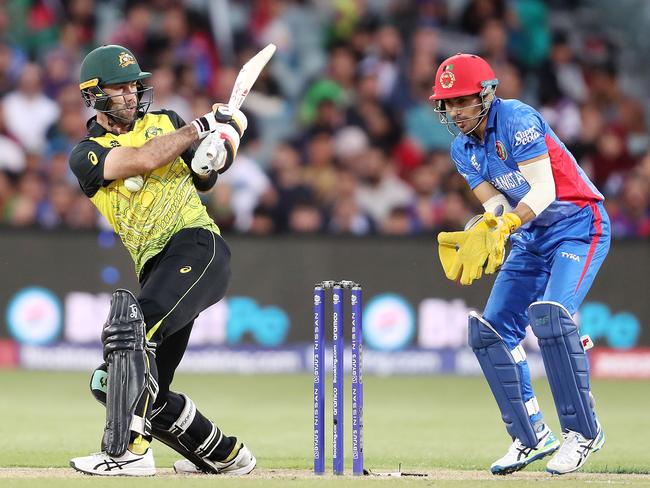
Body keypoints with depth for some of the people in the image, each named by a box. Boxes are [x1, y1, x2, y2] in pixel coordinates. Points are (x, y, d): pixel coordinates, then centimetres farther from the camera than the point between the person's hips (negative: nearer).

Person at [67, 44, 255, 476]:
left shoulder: (165, 122, 17)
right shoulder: (86, 155, 9)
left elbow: (202, 180, 27)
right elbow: (144, 159, -9)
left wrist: (219, 147, 5)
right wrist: (204, 126, -4)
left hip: (198, 246, -3)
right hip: (155, 270, 3)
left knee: (131, 326, -28)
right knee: (118, 384, 2)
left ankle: (128, 450, -31)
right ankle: (225, 455, 19)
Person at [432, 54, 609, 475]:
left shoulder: (517, 120, -19)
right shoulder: (463, 149, 5)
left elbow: (543, 191, -26)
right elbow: (497, 203, -2)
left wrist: (504, 226, -40)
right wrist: (479, 232, -24)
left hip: (579, 226, -8)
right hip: (531, 239, 8)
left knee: (550, 314, -28)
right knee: (491, 330, -1)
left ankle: (584, 431, -17)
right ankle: (532, 437, 8)